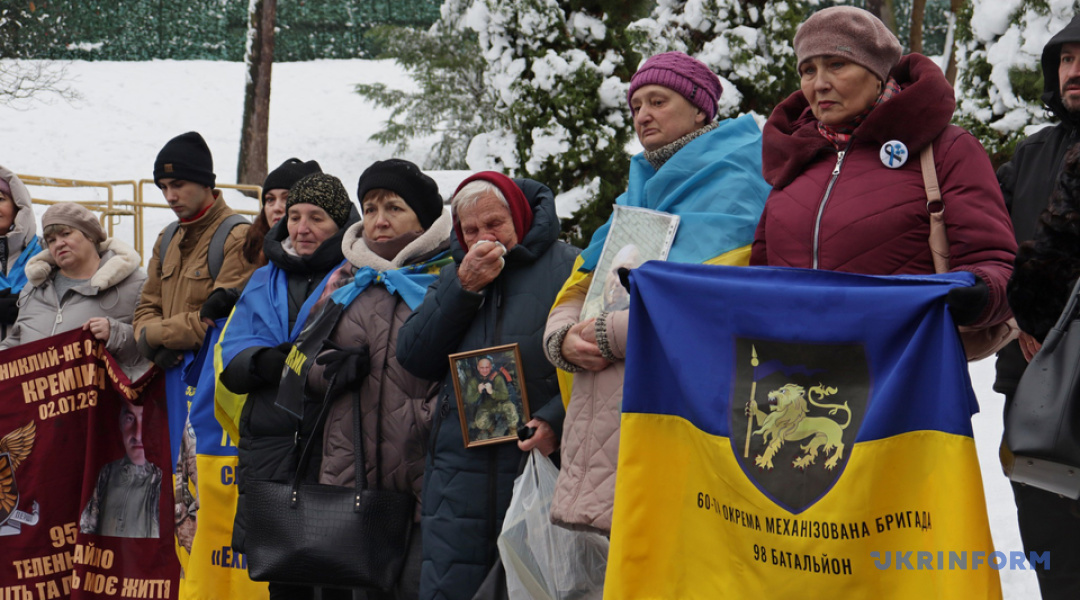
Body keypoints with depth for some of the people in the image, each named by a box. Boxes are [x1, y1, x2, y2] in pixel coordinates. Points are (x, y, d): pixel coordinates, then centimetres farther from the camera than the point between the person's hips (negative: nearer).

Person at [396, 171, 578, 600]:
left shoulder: (568, 268, 2)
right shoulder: (453, 277, 19)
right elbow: (413, 357, 6)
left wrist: (556, 420, -19)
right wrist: (463, 289, -3)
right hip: (459, 476, 4)